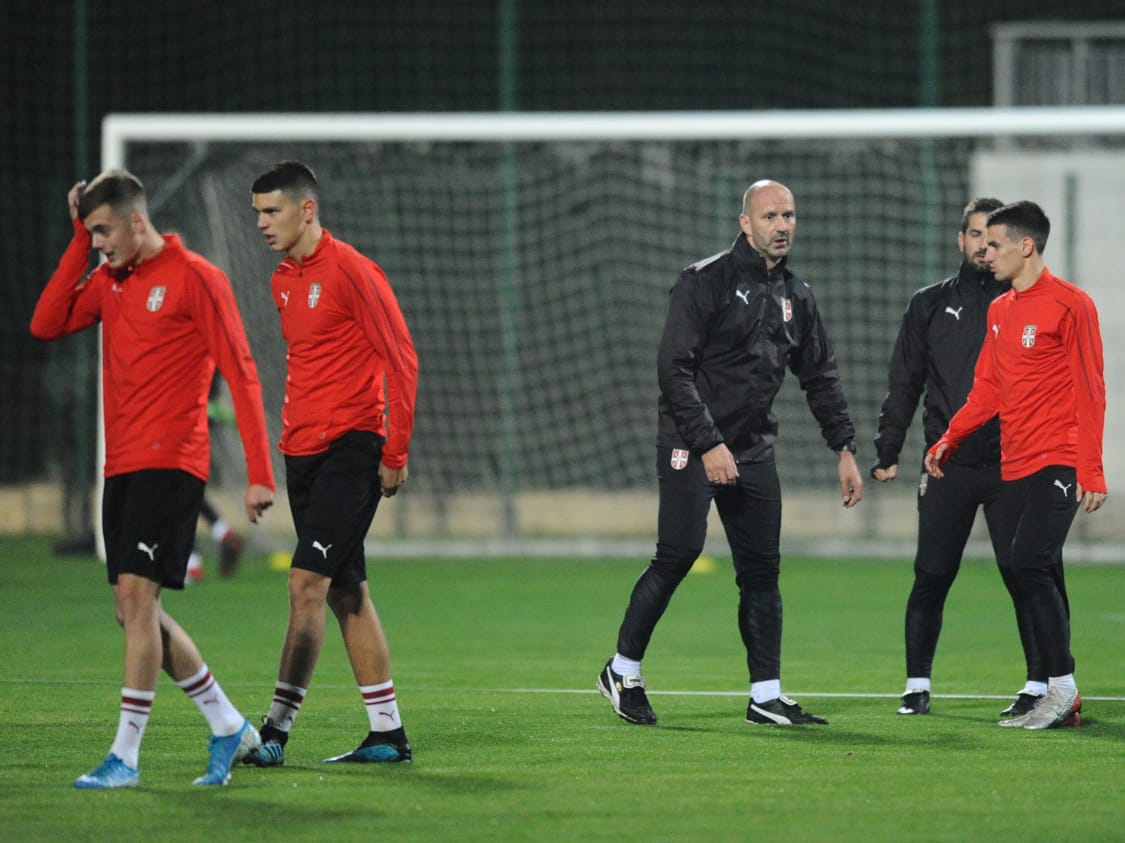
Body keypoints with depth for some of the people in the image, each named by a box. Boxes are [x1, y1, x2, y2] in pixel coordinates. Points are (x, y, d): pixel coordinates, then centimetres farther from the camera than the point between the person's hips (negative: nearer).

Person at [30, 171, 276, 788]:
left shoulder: (195, 278, -8)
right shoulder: (108, 280, 14)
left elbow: (240, 374, -9)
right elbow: (47, 325, 4)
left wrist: (259, 474, -13)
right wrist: (79, 241, 1)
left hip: (170, 463, -8)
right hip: (122, 465, 8)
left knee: (137, 597, -14)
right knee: (135, 611, 8)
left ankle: (126, 755, -12)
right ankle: (228, 726, 20)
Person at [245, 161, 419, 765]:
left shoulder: (351, 272, -11)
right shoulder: (283, 281, 14)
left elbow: (401, 359, -11)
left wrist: (395, 451, -13)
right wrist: (291, 439, 16)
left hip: (351, 446, -9)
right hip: (305, 453, 9)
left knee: (307, 582, -13)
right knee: (346, 592, 9)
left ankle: (278, 727, -13)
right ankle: (387, 734, 13)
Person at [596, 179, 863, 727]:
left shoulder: (795, 297, 12)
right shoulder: (706, 282, -9)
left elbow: (821, 378, 19)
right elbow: (674, 369, -15)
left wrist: (845, 449, 11)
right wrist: (708, 444, -21)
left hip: (753, 451, 6)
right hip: (690, 446, -6)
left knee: (762, 569, 3)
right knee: (679, 553, -14)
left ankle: (766, 697, 6)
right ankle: (623, 671, 0)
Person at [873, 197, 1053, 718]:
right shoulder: (930, 305, 12)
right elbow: (903, 383, 12)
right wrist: (887, 452, 4)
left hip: (1011, 466, -2)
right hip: (946, 465, 2)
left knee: (1023, 575, -6)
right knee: (931, 578, 2)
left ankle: (1039, 684, 0)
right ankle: (917, 685, 11)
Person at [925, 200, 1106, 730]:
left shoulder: (1070, 305, -7)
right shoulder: (999, 311, 16)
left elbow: (1088, 391, -9)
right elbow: (987, 388, 21)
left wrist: (1091, 470, -13)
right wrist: (948, 441, 10)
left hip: (1057, 465, -7)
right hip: (1015, 466, 7)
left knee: (1029, 566, -17)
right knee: (1042, 580, 6)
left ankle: (1062, 689, -12)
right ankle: (1062, 702, 8)